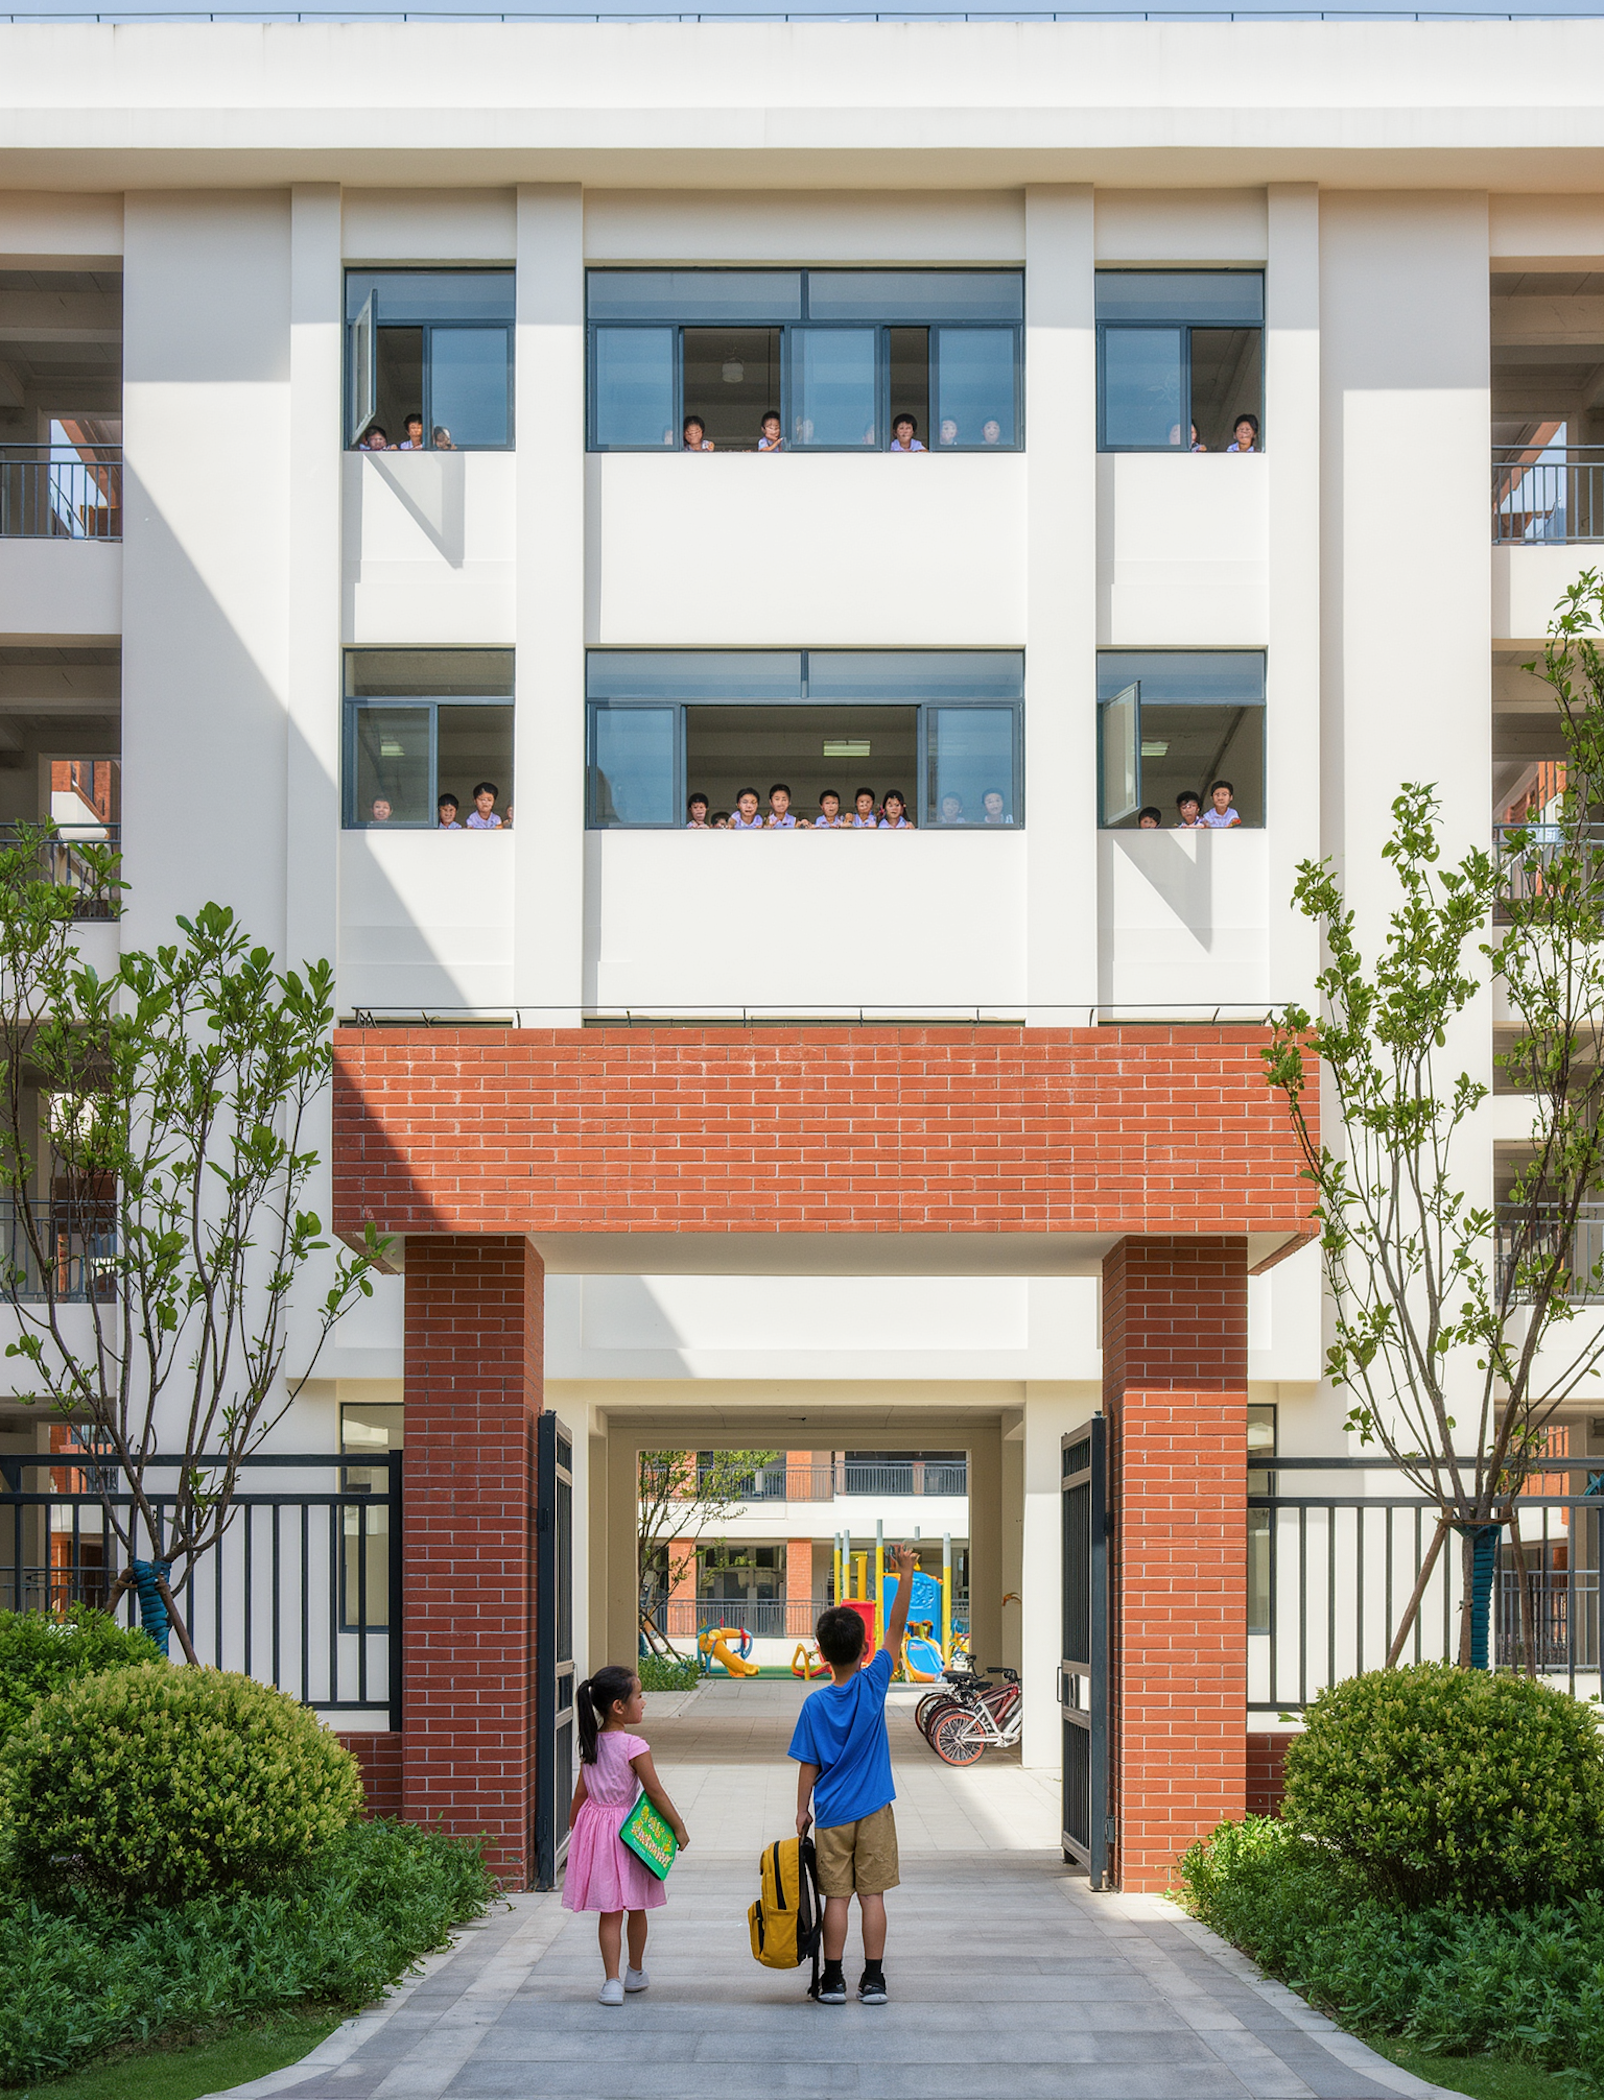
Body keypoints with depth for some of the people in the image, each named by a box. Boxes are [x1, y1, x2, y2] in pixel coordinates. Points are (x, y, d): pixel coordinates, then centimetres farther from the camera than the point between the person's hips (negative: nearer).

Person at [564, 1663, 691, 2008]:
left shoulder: (591, 1744, 1)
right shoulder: (635, 1747, -16)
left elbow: (581, 1792, 9)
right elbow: (655, 1793, -12)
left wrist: (574, 1826, 22)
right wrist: (679, 1828, -2)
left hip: (594, 1822, 4)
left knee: (610, 1911, 4)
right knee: (636, 1907, 15)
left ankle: (612, 1981, -3)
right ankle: (635, 1973, 31)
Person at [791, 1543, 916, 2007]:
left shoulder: (816, 1704, -8)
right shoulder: (873, 1685, -9)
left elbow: (808, 1766, -4)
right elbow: (896, 1631, -4)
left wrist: (802, 1810, 7)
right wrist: (905, 1577, -6)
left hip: (832, 1814, 0)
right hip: (873, 1811, 0)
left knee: (837, 1896, 5)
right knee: (872, 1895, 5)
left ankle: (833, 1981, 8)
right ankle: (873, 1981, 7)